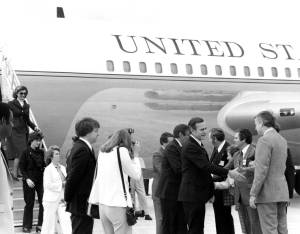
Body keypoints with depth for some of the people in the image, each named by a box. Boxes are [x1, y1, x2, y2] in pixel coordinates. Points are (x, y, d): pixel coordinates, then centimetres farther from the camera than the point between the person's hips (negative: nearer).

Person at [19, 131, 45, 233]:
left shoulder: (41, 152, 6)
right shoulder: (26, 153, -5)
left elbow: (44, 165, 11)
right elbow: (22, 167, -4)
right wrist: (27, 179, -14)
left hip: (40, 180, 3)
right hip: (29, 181, -3)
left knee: (43, 202, -5)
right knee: (29, 204, 4)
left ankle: (41, 225, 5)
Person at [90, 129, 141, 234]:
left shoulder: (102, 152, 13)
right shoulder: (122, 151, -6)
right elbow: (136, 175, 0)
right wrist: (132, 157, 9)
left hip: (102, 204, 7)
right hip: (118, 204, -7)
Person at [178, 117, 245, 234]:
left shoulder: (198, 144, 15)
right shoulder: (190, 147, -18)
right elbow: (206, 166, -25)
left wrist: (211, 190, 18)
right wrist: (228, 173, -26)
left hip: (199, 195, 10)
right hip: (192, 195, -10)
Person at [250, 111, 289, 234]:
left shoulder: (264, 140, -12)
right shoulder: (282, 140, 15)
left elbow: (261, 170, -18)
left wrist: (253, 194, -14)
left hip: (268, 193, -9)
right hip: (282, 192, 9)